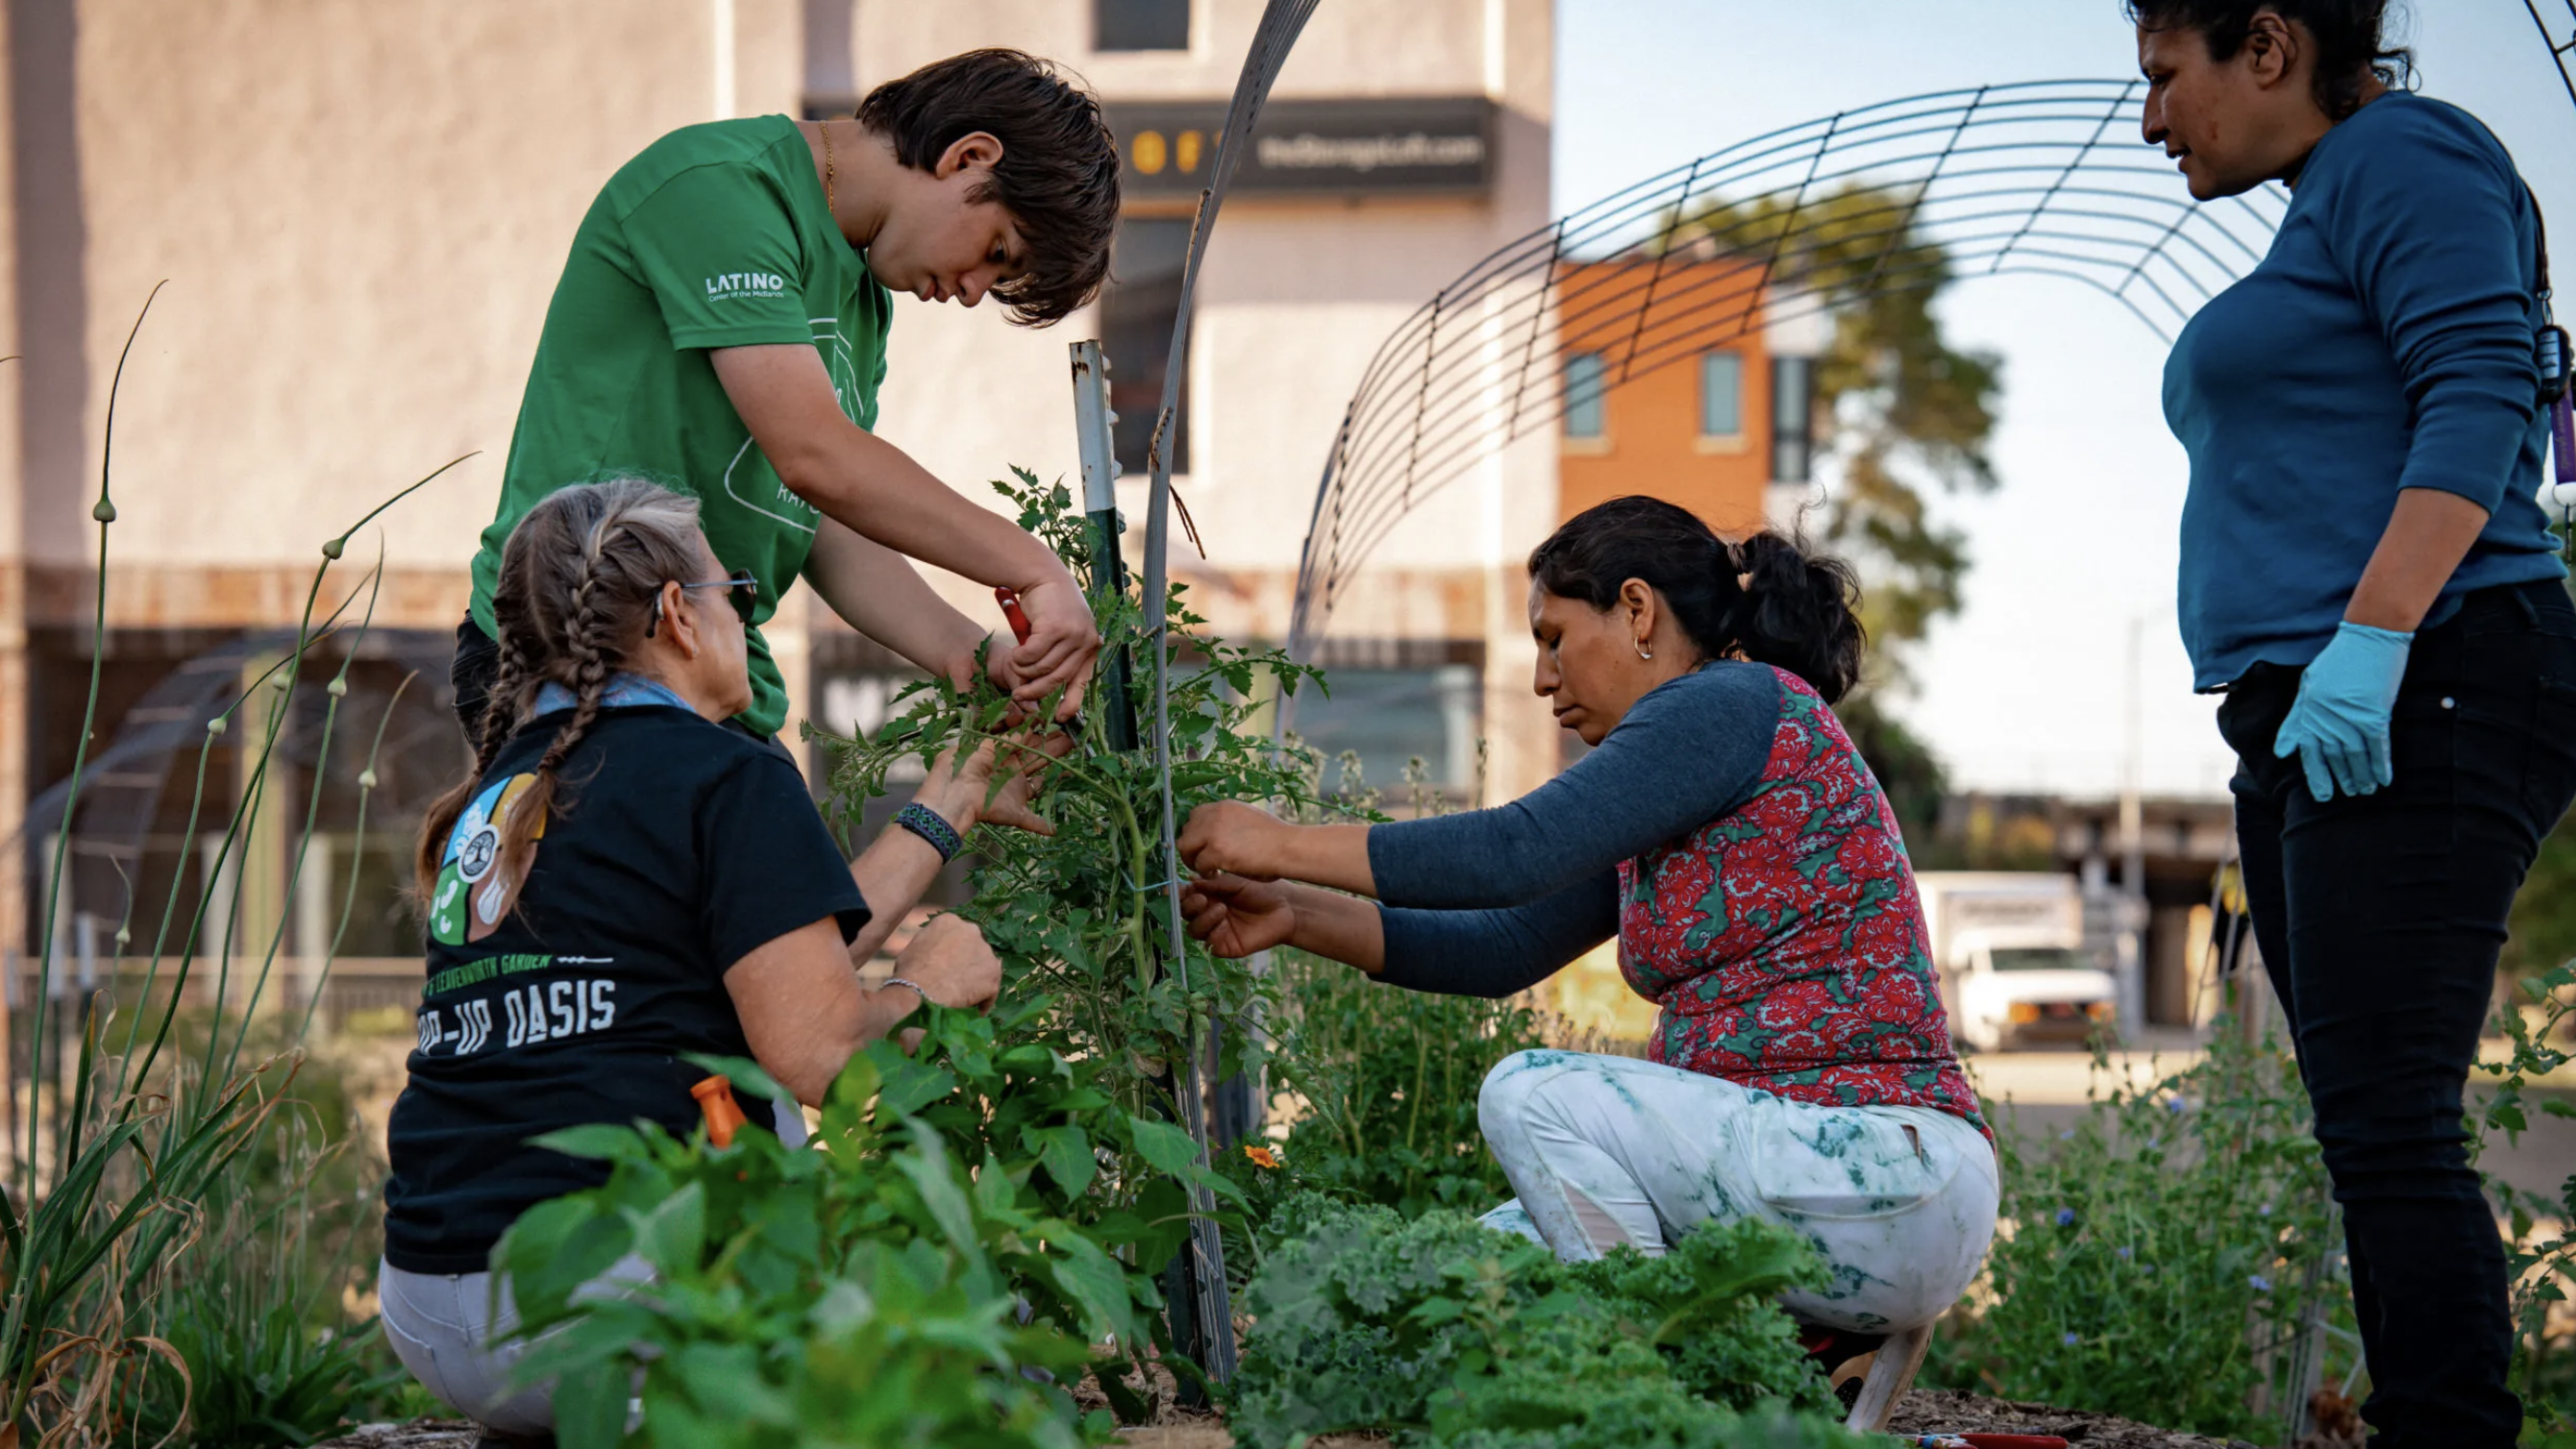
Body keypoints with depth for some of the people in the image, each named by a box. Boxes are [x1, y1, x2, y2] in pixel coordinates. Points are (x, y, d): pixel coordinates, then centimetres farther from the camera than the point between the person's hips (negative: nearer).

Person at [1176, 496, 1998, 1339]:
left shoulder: (1738, 702, -10)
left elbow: (1519, 849, -19)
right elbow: (1503, 948, 17)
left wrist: (1283, 845, -12)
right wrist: (1295, 917, 9)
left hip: (1892, 1183, -10)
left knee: (1533, 1095, -18)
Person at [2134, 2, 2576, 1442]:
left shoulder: (2401, 153, -4)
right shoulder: (2323, 210, 25)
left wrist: (2369, 643, -24)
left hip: (2411, 709, -10)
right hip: (2311, 728, 10)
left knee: (2386, 1119, -16)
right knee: (2369, 1125, 6)